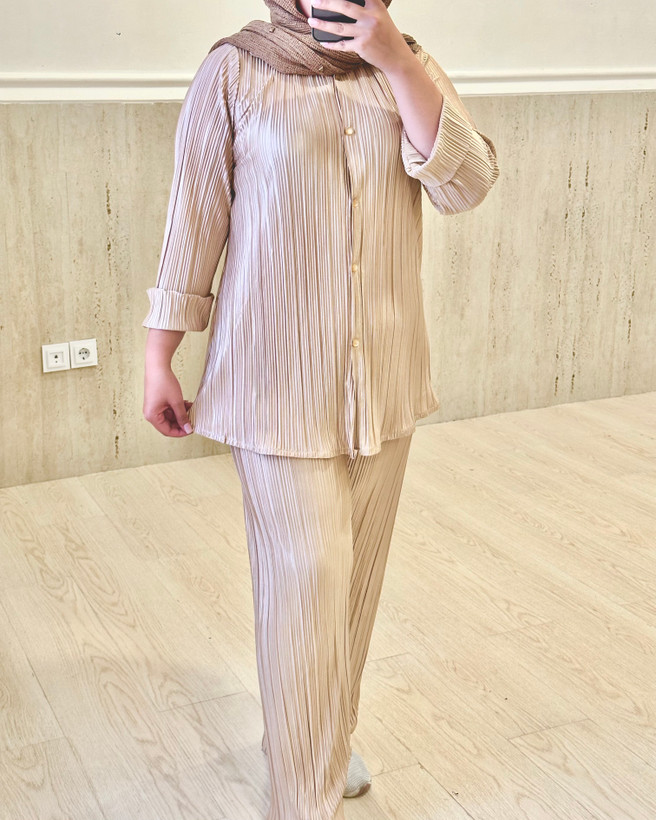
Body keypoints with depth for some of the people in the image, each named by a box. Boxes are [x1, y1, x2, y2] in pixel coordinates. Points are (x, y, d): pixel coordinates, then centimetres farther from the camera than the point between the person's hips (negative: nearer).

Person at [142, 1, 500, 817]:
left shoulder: (409, 67, 5)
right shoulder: (234, 69, -5)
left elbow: (467, 184, -10)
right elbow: (193, 222, -3)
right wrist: (159, 359, -3)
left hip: (384, 375, 4)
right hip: (277, 378, -4)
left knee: (356, 571, 14)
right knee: (305, 579, -4)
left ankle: (326, 736, 36)